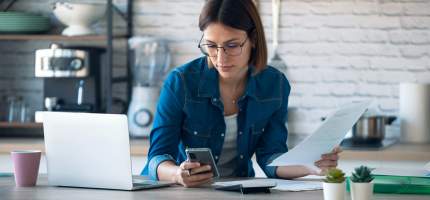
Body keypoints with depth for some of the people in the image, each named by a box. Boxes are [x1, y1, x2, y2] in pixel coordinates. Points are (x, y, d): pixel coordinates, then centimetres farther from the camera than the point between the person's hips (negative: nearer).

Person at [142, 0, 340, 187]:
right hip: (179, 192, -2)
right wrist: (177, 174, -37)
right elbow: (158, 157, -14)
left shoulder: (275, 85, -4)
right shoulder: (180, 82, -13)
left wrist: (310, 166, -22)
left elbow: (270, 156, -3)